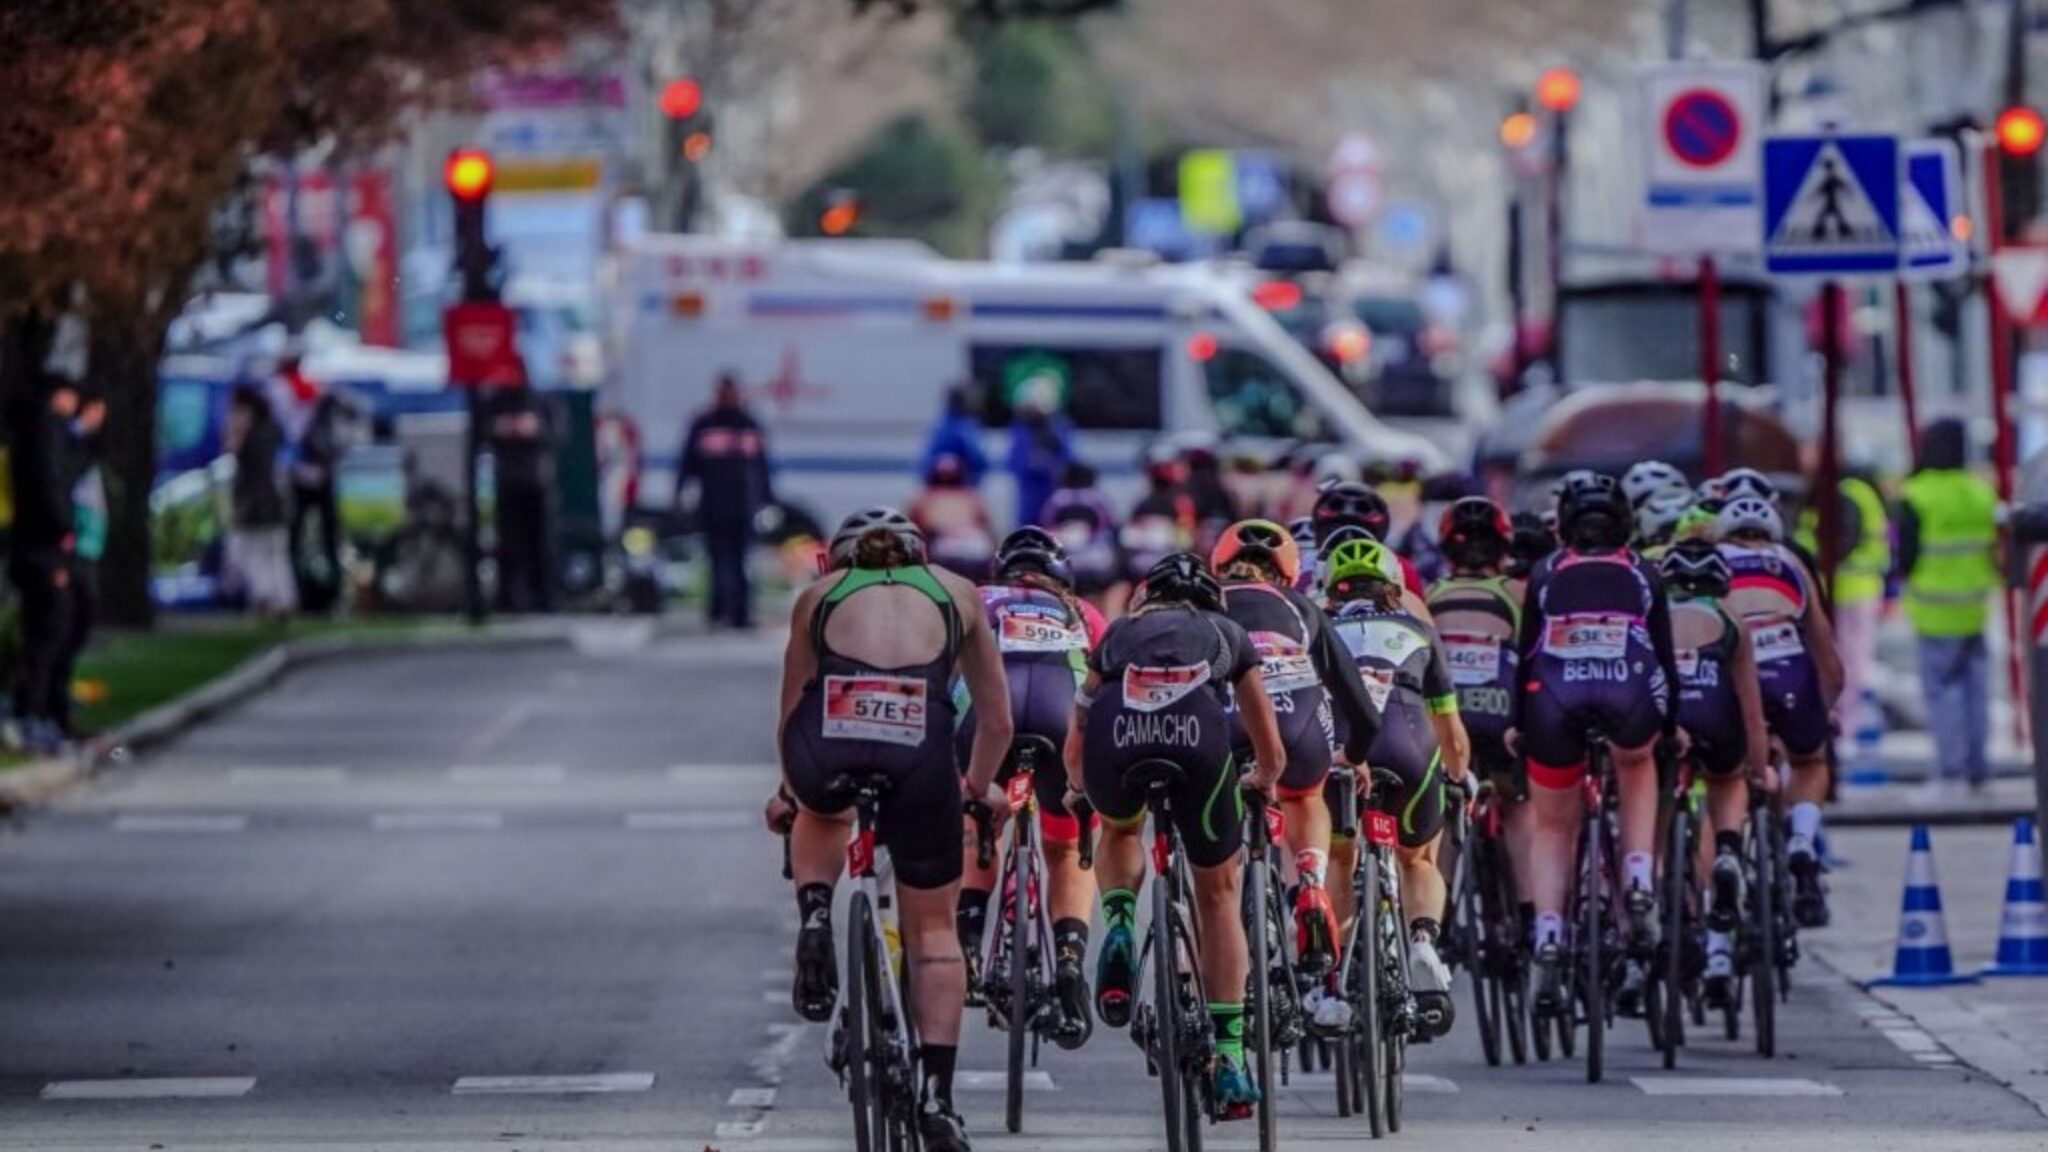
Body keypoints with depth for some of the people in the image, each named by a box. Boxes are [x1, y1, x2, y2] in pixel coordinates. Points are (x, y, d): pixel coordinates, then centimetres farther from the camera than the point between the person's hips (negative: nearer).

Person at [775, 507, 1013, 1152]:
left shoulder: (820, 595, 30)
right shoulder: (955, 593, 30)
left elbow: (791, 710, 37)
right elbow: (997, 721, 32)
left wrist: (790, 791, 54)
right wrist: (978, 786, 50)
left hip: (828, 740, 0)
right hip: (921, 747, 0)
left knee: (822, 809, 39)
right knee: (932, 928, 17)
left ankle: (814, 917, 13)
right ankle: (937, 1094, 9)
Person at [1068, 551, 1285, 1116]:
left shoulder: (1120, 632, 38)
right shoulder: (1226, 634, 36)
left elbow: (1075, 745, 39)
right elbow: (1272, 756, 40)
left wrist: (1079, 785, 61)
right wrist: (1262, 784, 62)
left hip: (1115, 730, 1)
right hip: (1199, 729, -1)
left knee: (1120, 831, 36)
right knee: (1219, 891, 18)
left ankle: (1119, 926, 8)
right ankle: (1229, 1052, 11)